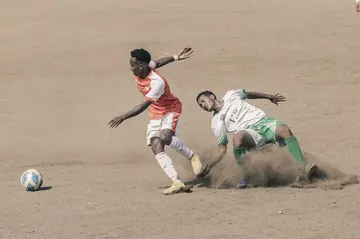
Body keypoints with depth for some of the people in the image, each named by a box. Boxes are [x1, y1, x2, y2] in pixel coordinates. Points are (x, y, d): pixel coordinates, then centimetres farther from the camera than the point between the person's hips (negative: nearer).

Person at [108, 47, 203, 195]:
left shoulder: (157, 83, -31)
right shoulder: (139, 72, -7)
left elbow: (143, 106, -32)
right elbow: (157, 63, 15)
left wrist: (123, 117, -35)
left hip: (170, 111, -7)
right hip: (155, 116, 7)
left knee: (165, 137, -34)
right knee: (156, 147, -13)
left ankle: (192, 156, -7)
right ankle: (177, 183, -21)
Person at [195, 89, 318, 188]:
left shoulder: (231, 96, 16)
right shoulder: (216, 123, 11)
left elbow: (249, 94, 34)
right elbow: (222, 150, 10)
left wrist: (270, 97, 32)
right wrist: (209, 166, -2)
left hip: (264, 121, 2)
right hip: (250, 132, -2)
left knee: (284, 129, -31)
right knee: (237, 137, -37)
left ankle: (303, 168, -40)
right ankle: (245, 178, -31)